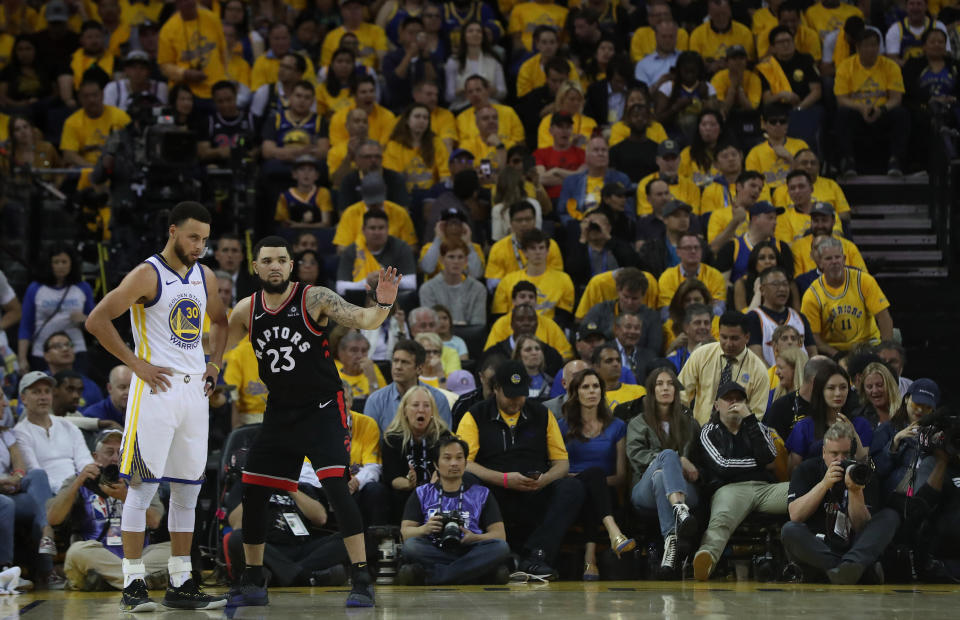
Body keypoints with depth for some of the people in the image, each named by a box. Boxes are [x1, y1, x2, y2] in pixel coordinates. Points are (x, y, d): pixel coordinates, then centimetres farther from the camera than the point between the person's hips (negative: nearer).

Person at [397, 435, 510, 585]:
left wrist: (473, 538, -13)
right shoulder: (422, 494, 19)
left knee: (501, 547, -30)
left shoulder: (482, 494, 20)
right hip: (433, 553, -1)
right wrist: (425, 529, -16)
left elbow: (499, 535, 9)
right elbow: (405, 532, 7)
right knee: (411, 546, -32)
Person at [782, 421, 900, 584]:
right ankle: (865, 569, -40)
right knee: (790, 531, -31)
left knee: (890, 516, -16)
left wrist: (855, 492, -19)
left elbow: (863, 528, -4)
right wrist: (824, 484, -17)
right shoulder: (807, 471, 7)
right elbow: (795, 515, -9)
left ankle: (850, 565, -43)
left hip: (852, 550, 1)